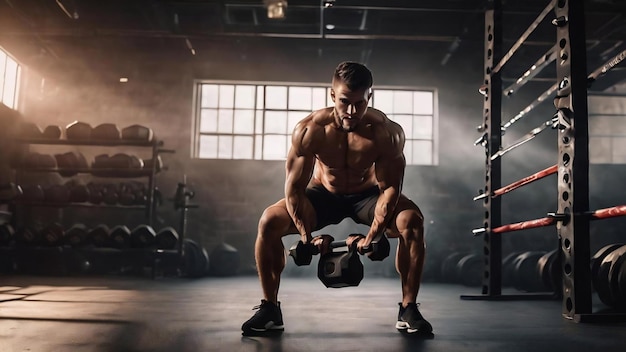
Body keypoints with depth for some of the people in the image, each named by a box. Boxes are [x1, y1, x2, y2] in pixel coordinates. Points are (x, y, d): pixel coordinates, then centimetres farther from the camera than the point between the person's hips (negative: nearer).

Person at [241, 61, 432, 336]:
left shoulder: (387, 133, -29)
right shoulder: (309, 130, -28)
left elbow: (391, 188, -22)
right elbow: (294, 188, -22)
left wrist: (371, 237, -30)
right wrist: (307, 237, -28)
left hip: (368, 194, 0)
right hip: (323, 194, 1)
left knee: (412, 221, -28)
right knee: (269, 222, -22)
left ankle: (408, 309, -12)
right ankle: (269, 309, -7)